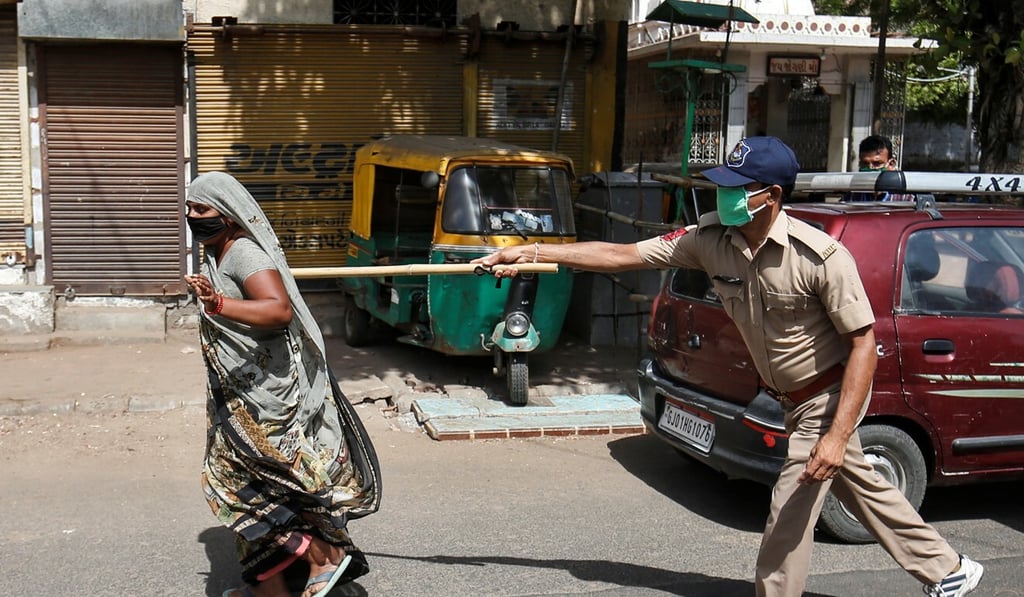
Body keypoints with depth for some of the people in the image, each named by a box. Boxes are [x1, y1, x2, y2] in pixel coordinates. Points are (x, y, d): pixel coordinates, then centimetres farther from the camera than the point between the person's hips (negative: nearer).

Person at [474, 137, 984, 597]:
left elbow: (863, 341, -24)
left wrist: (837, 435, -29)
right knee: (859, 485, 21)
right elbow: (625, 254, -10)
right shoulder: (711, 239, -12)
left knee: (789, 513, -5)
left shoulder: (820, 255, -29)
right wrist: (532, 252, -15)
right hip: (795, 400, 7)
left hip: (831, 396, -7)